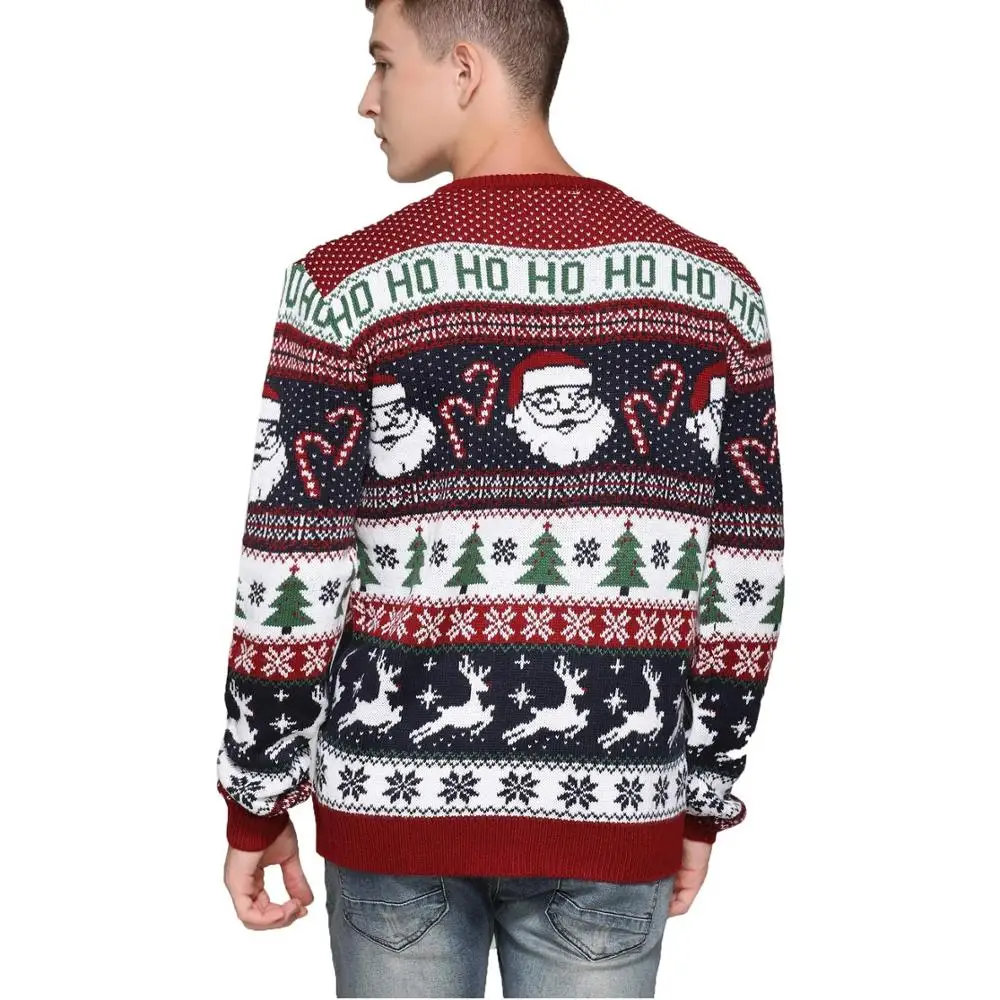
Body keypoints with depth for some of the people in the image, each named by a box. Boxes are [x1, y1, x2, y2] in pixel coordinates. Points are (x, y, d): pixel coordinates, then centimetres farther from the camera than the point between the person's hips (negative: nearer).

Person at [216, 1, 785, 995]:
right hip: (613, 812, 2)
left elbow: (291, 585, -9)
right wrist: (705, 800, 11)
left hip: (397, 800, -1)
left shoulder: (347, 287, -10)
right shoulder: (713, 286, -2)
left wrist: (256, 804, 4)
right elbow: (744, 588, 1)